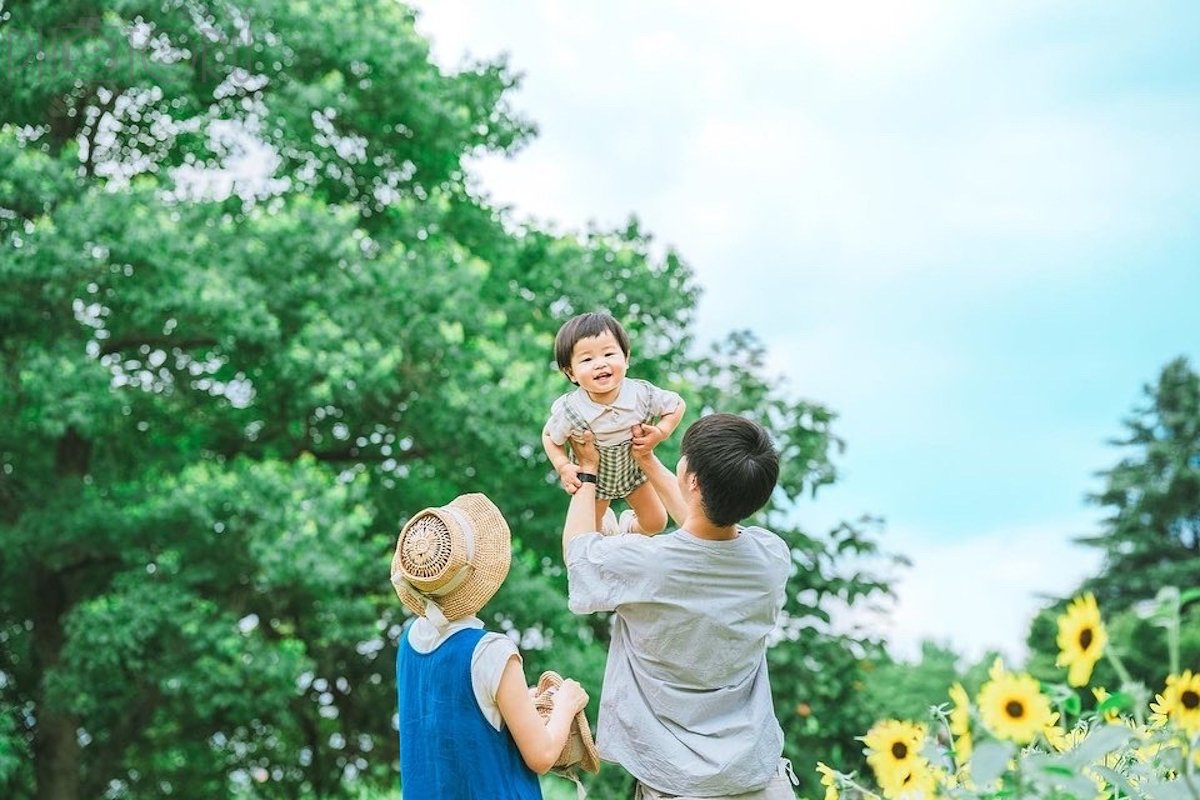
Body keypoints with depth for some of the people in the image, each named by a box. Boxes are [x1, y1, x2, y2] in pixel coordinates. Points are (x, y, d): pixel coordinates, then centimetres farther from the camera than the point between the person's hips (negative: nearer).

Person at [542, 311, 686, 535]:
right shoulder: (569, 411, -36)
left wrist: (661, 432, -25)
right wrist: (563, 466, -26)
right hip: (592, 476, -1)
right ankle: (606, 522, 53)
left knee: (655, 523, 14)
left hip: (634, 470, 1)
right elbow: (549, 436, -14)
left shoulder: (643, 395, -33)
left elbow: (678, 405, -12)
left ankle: (631, 528, 49)